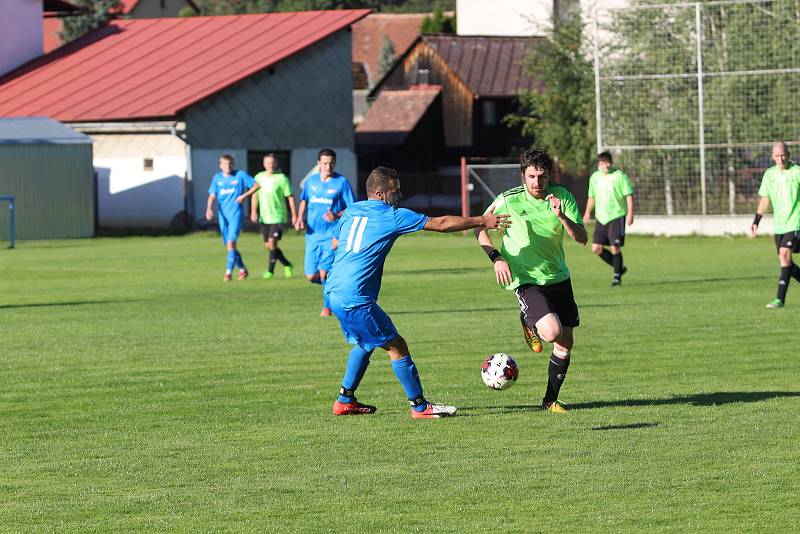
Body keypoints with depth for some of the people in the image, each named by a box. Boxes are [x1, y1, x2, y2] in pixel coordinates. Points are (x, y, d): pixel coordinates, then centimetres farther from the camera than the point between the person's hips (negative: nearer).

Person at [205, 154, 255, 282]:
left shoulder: (240, 175, -1)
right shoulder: (217, 178, 7)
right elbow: (212, 196, 2)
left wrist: (244, 196, -7)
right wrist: (209, 209, -17)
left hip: (236, 214, -4)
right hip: (223, 216, 4)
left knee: (231, 243, -17)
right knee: (229, 245, 10)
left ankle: (228, 272, -17)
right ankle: (242, 269, 28)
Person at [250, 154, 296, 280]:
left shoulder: (281, 178, -6)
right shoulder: (259, 177, 7)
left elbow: (290, 197, -3)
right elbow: (255, 195, 14)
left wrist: (294, 215, -4)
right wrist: (253, 211, 1)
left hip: (278, 217, -6)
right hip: (264, 217, 6)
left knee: (272, 243, -15)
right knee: (268, 245, 9)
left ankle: (270, 270, -6)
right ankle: (287, 265, 27)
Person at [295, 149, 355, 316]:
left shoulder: (341, 182, -6)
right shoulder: (311, 181, 7)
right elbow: (304, 200, 23)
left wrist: (337, 216, -23)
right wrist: (300, 219, 6)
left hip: (332, 235, -5)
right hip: (313, 235, 5)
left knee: (324, 272, -15)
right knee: (311, 276, 3)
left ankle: (327, 306, 5)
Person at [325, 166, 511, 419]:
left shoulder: (351, 211, 12)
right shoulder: (392, 216, -7)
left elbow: (335, 243, 29)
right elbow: (441, 224, -3)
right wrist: (483, 221, 5)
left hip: (334, 291, 8)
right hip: (355, 298, -8)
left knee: (364, 342, 26)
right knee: (397, 347, 1)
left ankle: (345, 400, 28)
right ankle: (419, 406, 4)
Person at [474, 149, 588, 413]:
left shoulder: (562, 195, -6)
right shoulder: (509, 200, -14)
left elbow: (582, 238, -11)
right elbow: (479, 227, 0)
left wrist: (561, 216, -28)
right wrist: (495, 257, -13)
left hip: (558, 277, 4)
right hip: (526, 279, -4)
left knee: (566, 343, 5)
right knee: (552, 331, -24)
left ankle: (550, 400, 24)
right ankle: (529, 323, 12)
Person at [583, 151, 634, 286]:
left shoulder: (619, 176, -6)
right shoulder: (594, 177, 10)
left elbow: (629, 195, -6)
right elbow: (592, 197, 22)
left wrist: (630, 213, -14)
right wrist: (588, 212, 13)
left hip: (617, 216, -6)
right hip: (601, 218, 6)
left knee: (615, 247, -10)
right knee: (596, 248, -1)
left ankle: (617, 276, 3)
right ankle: (619, 268, 16)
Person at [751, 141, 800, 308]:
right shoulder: (769, 174, 8)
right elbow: (765, 200, 15)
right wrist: (756, 222, 10)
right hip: (778, 224, 6)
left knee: (784, 254, -18)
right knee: (785, 262, 6)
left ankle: (780, 298, -17)